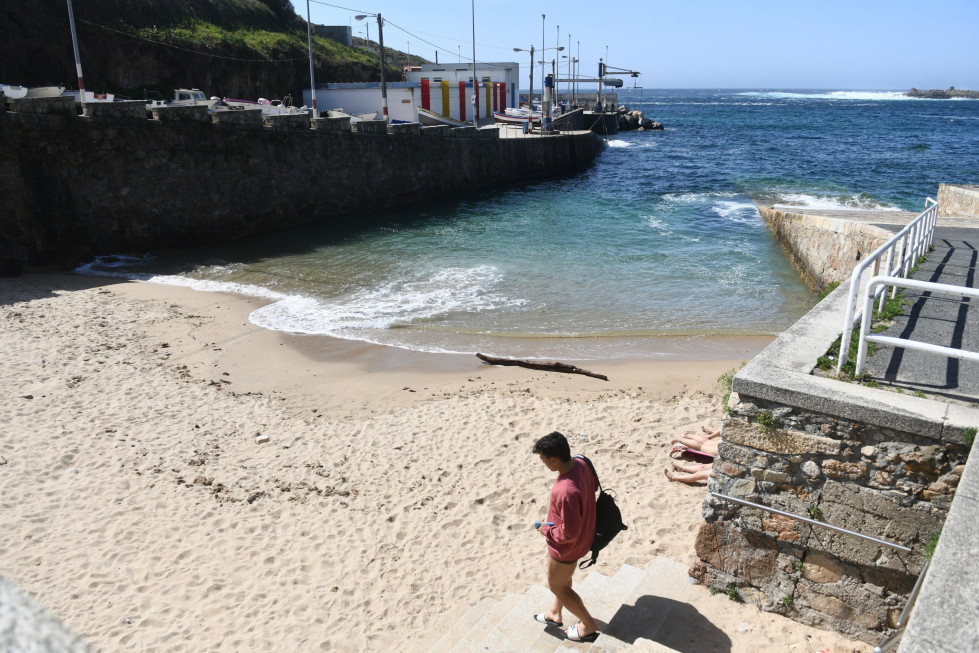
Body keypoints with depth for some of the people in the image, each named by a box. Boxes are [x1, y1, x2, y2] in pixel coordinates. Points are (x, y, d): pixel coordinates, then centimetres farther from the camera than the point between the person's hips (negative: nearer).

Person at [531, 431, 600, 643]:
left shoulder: (566, 492, -42)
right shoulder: (580, 463, -16)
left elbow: (569, 533, -33)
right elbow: (593, 487, 6)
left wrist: (546, 529, -15)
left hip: (566, 546, -9)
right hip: (581, 532, 9)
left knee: (557, 586, 18)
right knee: (562, 578, 31)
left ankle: (589, 625, 36)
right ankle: (555, 613, 55)